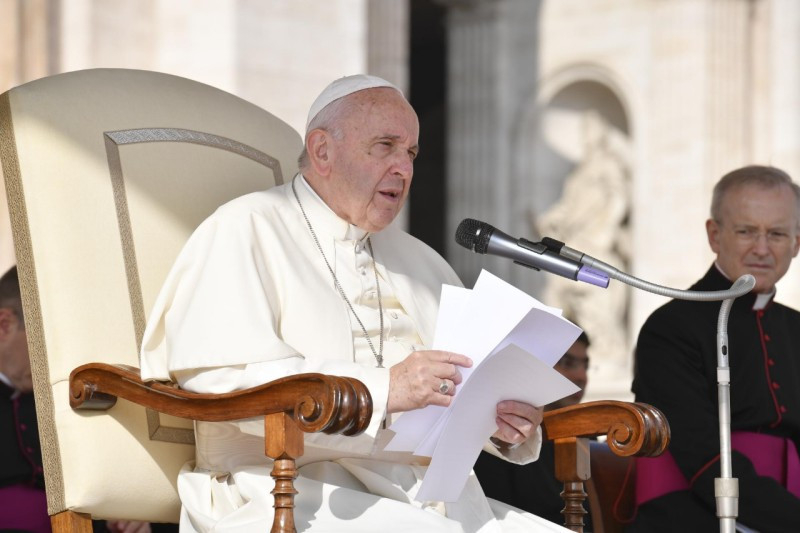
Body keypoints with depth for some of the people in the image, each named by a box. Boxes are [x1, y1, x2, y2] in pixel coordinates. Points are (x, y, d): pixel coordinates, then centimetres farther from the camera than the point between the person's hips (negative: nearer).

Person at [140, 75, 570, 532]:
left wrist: (504, 421, -1)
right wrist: (381, 388, -20)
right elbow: (218, 376, -14)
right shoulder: (247, 231, 3)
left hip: (432, 496, 7)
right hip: (299, 490, -7)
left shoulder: (420, 261, 28)